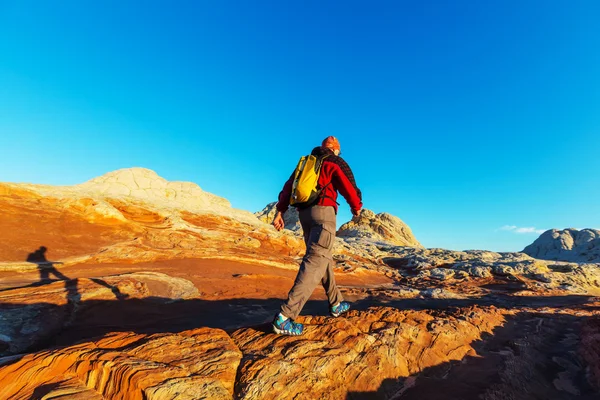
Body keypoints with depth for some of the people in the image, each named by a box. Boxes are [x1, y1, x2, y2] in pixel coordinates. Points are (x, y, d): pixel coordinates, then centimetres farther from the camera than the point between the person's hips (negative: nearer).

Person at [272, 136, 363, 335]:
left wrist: (280, 210, 9)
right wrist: (356, 207, 22)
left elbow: (288, 186, 13)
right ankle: (285, 316, -22)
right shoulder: (335, 163, 7)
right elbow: (348, 188, 3)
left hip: (304, 213, 7)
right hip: (323, 211, -7)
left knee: (323, 257, 17)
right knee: (316, 261, -14)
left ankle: (336, 304, 27)